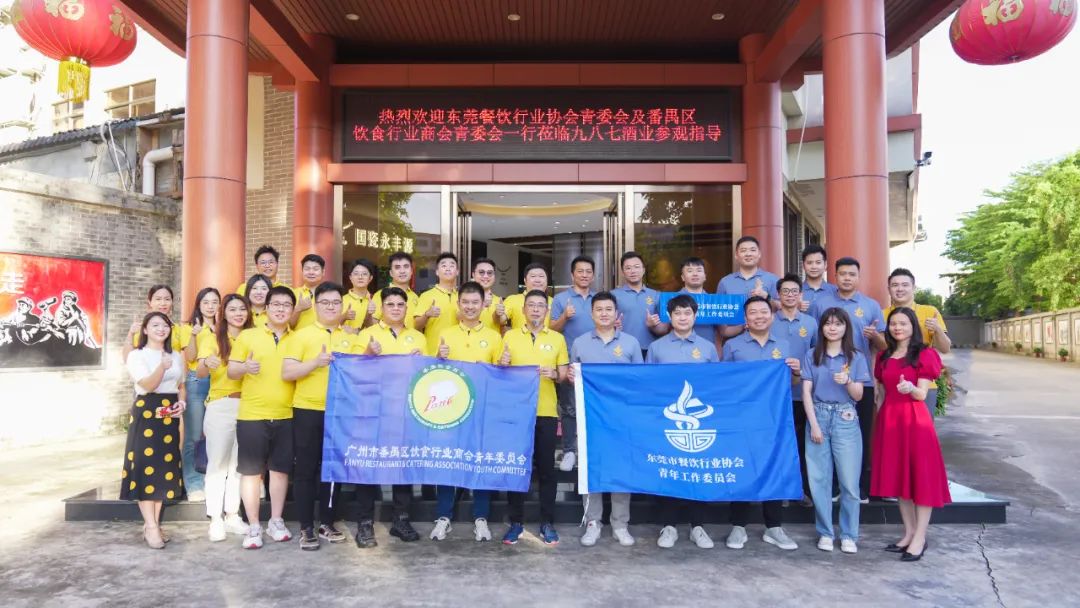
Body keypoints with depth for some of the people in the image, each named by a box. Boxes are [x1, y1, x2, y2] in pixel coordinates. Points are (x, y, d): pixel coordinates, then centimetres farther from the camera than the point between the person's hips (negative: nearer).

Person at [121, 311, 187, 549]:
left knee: (165, 467, 5)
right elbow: (148, 385, -17)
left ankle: (154, 522, 14)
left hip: (170, 415, 5)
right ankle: (150, 526, -5)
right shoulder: (137, 356, -3)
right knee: (146, 466, -8)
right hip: (146, 414, -5)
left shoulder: (176, 356, 14)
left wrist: (181, 402, 1)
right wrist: (162, 367, -34)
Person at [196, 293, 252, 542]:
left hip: (247, 406, 4)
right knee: (218, 463, -1)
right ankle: (215, 520, 4)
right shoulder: (212, 338, 0)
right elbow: (200, 373, -13)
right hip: (220, 407, -3)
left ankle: (232, 516, 16)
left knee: (239, 463, 8)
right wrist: (208, 363, -34)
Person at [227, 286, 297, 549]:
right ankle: (254, 527, 14)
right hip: (252, 416, -2)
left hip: (285, 416, 2)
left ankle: (276, 521, 23)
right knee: (251, 471, 3)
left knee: (280, 469, 10)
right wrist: (244, 367, -18)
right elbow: (231, 371, 2)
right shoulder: (247, 335, 3)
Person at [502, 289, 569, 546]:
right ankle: (516, 522, 14)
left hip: (546, 412, 0)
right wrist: (502, 365, -12)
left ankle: (547, 523, 13)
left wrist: (554, 374, -13)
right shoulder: (510, 336, 6)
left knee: (546, 468, 4)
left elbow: (564, 376, 9)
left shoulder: (557, 338, 7)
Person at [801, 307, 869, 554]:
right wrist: (814, 424, -6)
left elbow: (858, 395, 3)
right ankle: (825, 532, 14)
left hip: (846, 420, -1)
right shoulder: (811, 355, 7)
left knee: (849, 481, -2)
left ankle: (848, 535, 10)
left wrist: (847, 381, -18)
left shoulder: (856, 357, 6)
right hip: (818, 417, 1)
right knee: (819, 479, 2)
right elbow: (806, 392, 2)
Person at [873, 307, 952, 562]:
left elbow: (921, 395, -10)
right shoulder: (884, 356, 13)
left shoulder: (924, 355, -3)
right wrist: (879, 421, 9)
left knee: (920, 475, -3)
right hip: (889, 419, 6)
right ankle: (909, 533, 18)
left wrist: (909, 388, -30)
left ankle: (920, 538, 1)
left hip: (914, 419, -6)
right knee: (898, 476, 9)